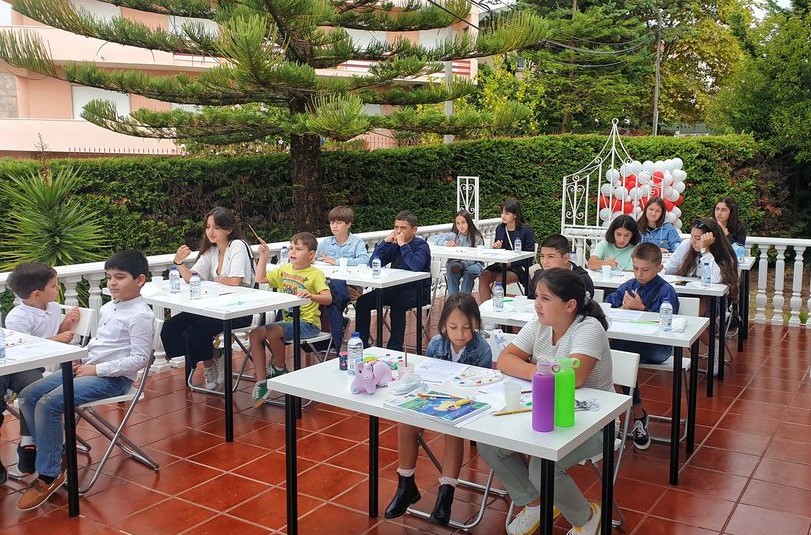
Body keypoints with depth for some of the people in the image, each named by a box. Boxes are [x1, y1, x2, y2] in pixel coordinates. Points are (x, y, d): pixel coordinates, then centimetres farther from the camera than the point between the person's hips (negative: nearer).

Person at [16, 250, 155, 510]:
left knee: (48, 403, -23)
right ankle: (51, 453, 12)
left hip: (112, 378, -10)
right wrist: (82, 359, 5)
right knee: (28, 395, 2)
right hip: (87, 369, 10)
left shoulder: (140, 315, -15)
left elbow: (139, 359, -20)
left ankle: (49, 474, -10)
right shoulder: (107, 308, 13)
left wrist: (96, 369, -17)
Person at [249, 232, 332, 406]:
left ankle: (279, 368, -2)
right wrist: (263, 257, 10)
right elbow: (261, 278, 20)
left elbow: (328, 298, -20)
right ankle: (261, 383, -8)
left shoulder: (315, 274, -8)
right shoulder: (285, 269, 13)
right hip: (287, 320, 8)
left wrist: (311, 296, -39)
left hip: (307, 323, -7)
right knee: (255, 334, -10)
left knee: (272, 331, -30)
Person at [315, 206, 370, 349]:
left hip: (349, 284, -3)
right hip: (328, 282, 3)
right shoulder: (325, 242, 19)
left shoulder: (357, 243, 6)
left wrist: (338, 261, -17)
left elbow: (365, 260, -14)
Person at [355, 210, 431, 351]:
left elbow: (416, 265, -29)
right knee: (362, 301, -7)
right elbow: (374, 263, 2)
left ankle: (395, 347, -26)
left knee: (396, 304, -37)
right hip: (395, 288, 7)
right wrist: (386, 241, -7)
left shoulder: (421, 245, -8)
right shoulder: (394, 244, 8)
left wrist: (403, 245, -22)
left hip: (417, 291, -7)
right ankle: (362, 344, 1)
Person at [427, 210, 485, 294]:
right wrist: (446, 243, -25)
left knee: (469, 272, -34)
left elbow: (472, 258, -15)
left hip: (473, 264, -2)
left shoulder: (476, 237, -10)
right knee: (451, 269, -31)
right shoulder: (453, 235, -3)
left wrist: (461, 265, -34)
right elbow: (431, 239, -7)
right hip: (456, 262, 2)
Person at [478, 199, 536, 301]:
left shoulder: (526, 230, -6)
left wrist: (511, 263, -18)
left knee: (499, 279, -32)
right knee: (483, 276, -22)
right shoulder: (500, 229, 10)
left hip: (519, 267, -5)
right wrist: (495, 248, -4)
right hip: (501, 265, 6)